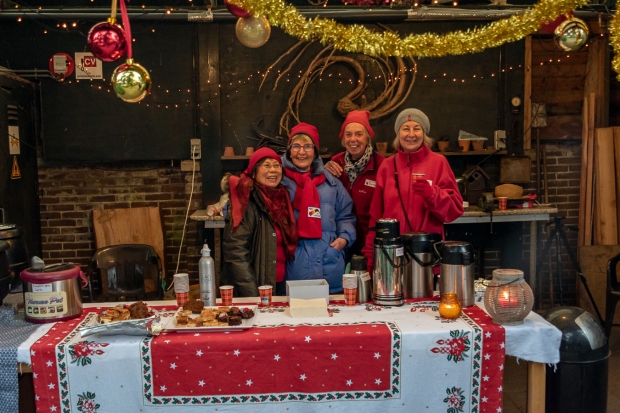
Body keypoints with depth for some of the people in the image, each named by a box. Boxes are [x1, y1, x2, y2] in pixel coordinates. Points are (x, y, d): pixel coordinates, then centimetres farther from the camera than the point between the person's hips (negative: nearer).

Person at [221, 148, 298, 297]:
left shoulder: (282, 197, 5)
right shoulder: (247, 202, -15)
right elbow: (236, 254, -20)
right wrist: (252, 295, -23)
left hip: (280, 283, 7)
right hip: (252, 288, -7)